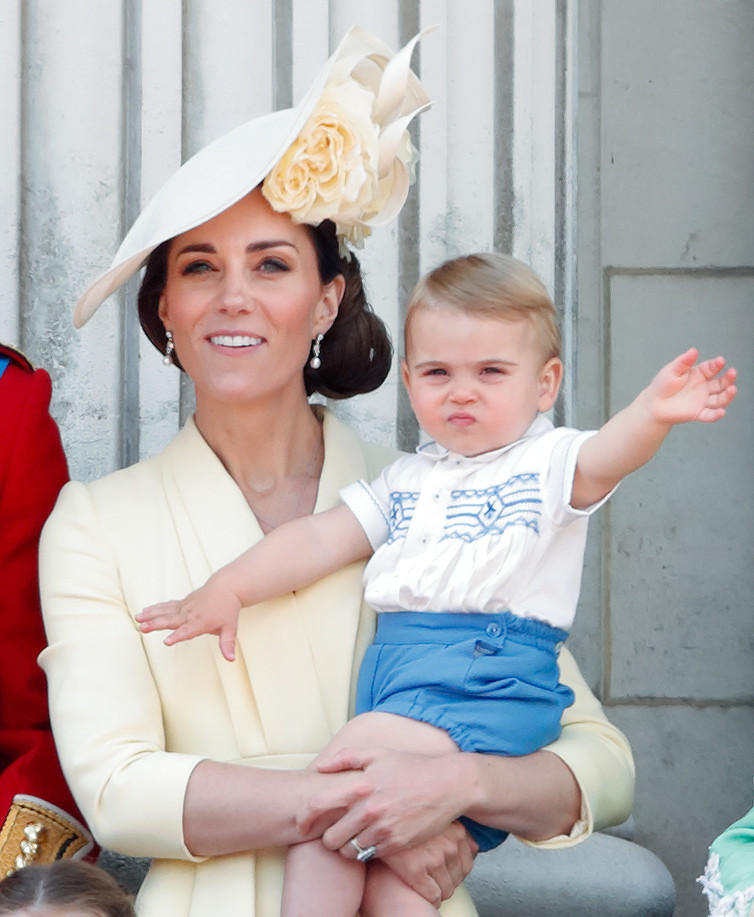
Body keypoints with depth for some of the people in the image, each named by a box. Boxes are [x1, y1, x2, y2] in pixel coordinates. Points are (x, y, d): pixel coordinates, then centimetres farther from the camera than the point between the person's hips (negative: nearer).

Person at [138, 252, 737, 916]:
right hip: (393, 665, 6)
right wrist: (227, 589, 7)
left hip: (492, 677, -6)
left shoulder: (548, 462, 5)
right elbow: (320, 539, 19)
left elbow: (604, 458, -17)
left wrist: (653, 414, -39)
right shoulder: (405, 481, 23)